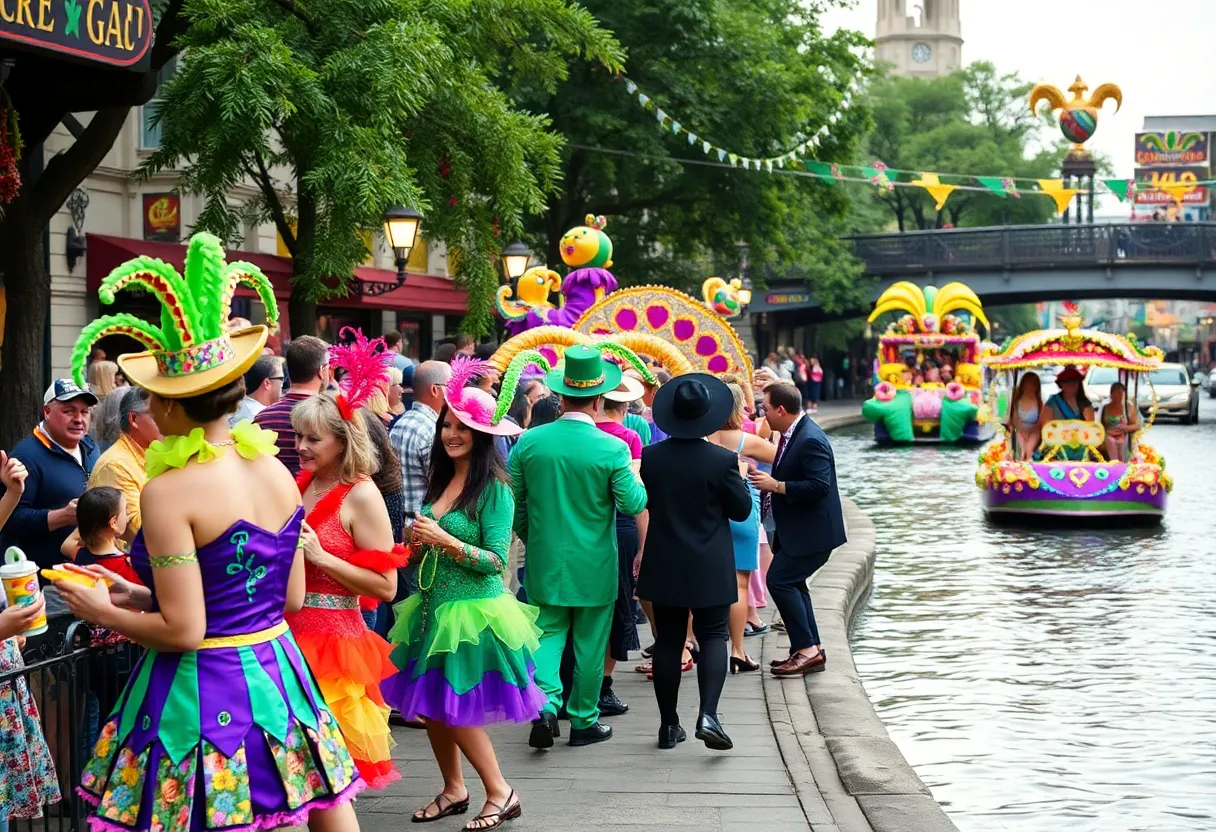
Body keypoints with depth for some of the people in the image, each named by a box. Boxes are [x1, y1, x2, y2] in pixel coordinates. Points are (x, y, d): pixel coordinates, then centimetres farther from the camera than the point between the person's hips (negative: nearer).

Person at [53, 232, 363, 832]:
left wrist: (103, 612, 0)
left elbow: (184, 630, -19)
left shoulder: (168, 490, -17)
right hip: (273, 670, 6)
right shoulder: (277, 473, 2)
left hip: (201, 697, -6)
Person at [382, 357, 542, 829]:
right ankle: (453, 791, 26)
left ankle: (500, 794, 8)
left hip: (473, 610, -7)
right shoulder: (441, 481, 8)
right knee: (430, 705, 11)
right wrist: (417, 546, -4)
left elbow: (497, 561, -16)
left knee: (455, 707, -6)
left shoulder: (493, 489, -13)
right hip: (434, 605, 7)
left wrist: (445, 541, -22)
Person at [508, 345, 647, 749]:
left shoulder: (529, 441, -5)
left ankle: (546, 703, -9)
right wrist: (641, 483, 9)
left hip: (545, 560, 2)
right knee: (589, 642, 10)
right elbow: (633, 504, -12)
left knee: (549, 631, 12)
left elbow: (513, 500, 3)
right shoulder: (612, 449, -15)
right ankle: (583, 720, 19)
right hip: (593, 565, -2)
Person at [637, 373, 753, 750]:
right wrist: (739, 479, 11)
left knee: (668, 641, 9)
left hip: (664, 567, 3)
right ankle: (708, 715, -14)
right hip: (710, 570, -3)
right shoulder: (722, 460, -14)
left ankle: (669, 724, 13)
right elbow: (742, 510, -5)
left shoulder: (650, 457, -6)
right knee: (713, 637, 4)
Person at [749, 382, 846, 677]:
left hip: (811, 531, -11)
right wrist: (767, 481, 7)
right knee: (791, 583, 15)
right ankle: (810, 650, 22)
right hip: (796, 529, 11)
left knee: (780, 580, -13)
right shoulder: (792, 434, 8)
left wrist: (776, 485, -26)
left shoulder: (810, 441, -23)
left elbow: (819, 486, -29)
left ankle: (807, 649, -8)